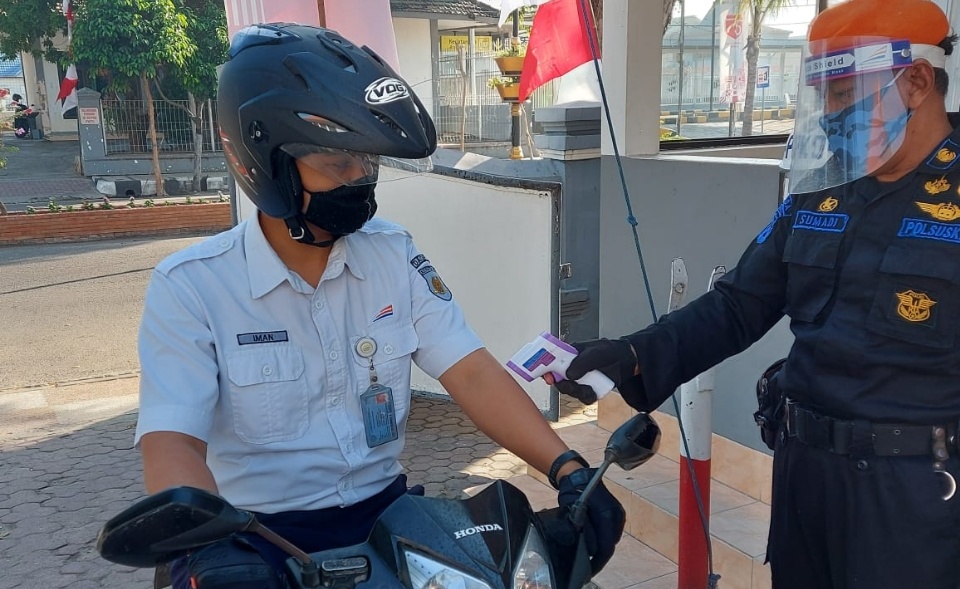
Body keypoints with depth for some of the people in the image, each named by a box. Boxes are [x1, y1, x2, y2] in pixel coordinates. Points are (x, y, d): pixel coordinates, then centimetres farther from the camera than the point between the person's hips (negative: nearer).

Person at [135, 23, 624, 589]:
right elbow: (172, 445, -19)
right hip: (260, 535, -3)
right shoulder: (190, 287, -11)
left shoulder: (395, 255, 0)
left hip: (386, 511, 3)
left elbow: (472, 372, -7)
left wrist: (568, 469, -19)